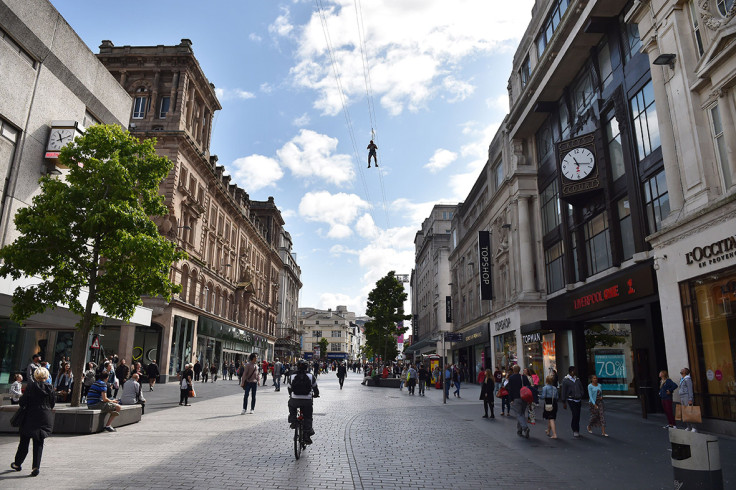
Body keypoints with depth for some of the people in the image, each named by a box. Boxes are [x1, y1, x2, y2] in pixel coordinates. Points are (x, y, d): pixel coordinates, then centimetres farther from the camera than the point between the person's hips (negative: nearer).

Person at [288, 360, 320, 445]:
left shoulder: (292, 376, 5)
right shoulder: (311, 376, 3)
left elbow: (289, 388, 16)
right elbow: (315, 388, 12)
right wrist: (316, 395, 33)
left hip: (295, 400, 1)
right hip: (307, 401, 0)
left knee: (291, 404, 35)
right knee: (308, 418, 16)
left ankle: (293, 422, 24)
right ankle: (307, 436, 11)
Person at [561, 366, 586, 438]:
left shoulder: (577, 379, 12)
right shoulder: (565, 380, -3)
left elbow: (582, 389, 20)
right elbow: (564, 392, -3)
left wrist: (581, 395, 2)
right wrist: (564, 402, -3)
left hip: (578, 400, 5)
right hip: (571, 400, -5)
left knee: (577, 416, 8)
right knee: (575, 415, -13)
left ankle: (576, 431, 20)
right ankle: (575, 430, 0)